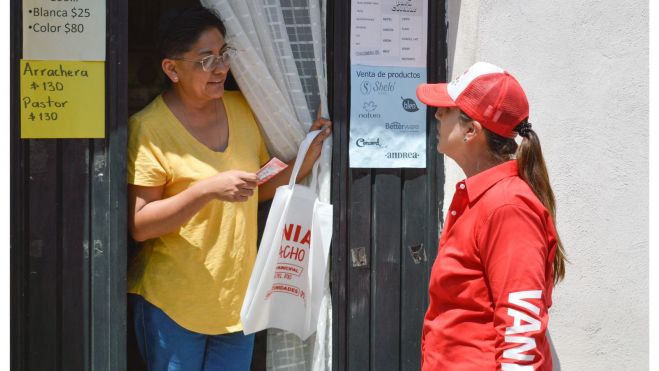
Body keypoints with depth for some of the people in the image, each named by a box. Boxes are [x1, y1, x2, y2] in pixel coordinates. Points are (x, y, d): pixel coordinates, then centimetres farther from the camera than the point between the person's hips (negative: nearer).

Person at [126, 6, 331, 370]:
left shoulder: (242, 109, 6)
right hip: (172, 303, -5)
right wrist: (208, 190, -27)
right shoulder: (148, 128, -12)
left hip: (236, 298, 5)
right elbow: (139, 225, -16)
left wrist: (305, 159, -1)